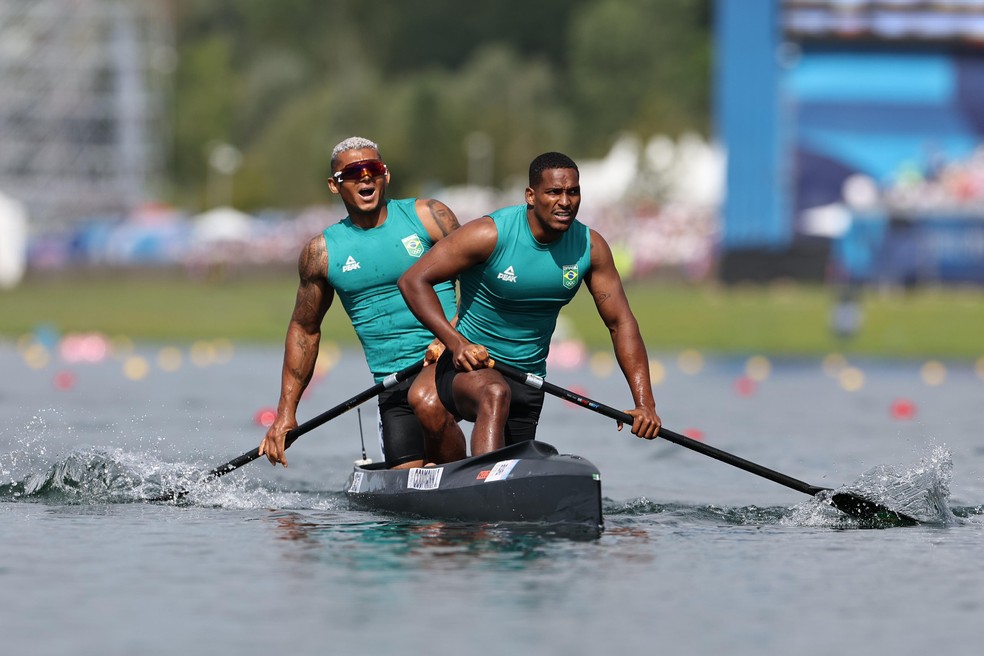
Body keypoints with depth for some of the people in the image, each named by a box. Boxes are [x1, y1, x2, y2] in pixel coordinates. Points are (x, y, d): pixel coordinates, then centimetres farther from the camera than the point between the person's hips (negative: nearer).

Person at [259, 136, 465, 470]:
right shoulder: (322, 252, 8)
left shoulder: (427, 215, 2)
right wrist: (286, 412, 14)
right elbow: (304, 330, 18)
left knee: (426, 400, -35)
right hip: (391, 386, 2)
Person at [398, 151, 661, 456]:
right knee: (495, 395, -39)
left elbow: (621, 323, 0)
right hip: (468, 365, -6)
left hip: (528, 382, 6)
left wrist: (645, 403, -10)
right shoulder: (491, 234, -18)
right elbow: (413, 281, -17)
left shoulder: (590, 247, -5)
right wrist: (456, 342, -30)